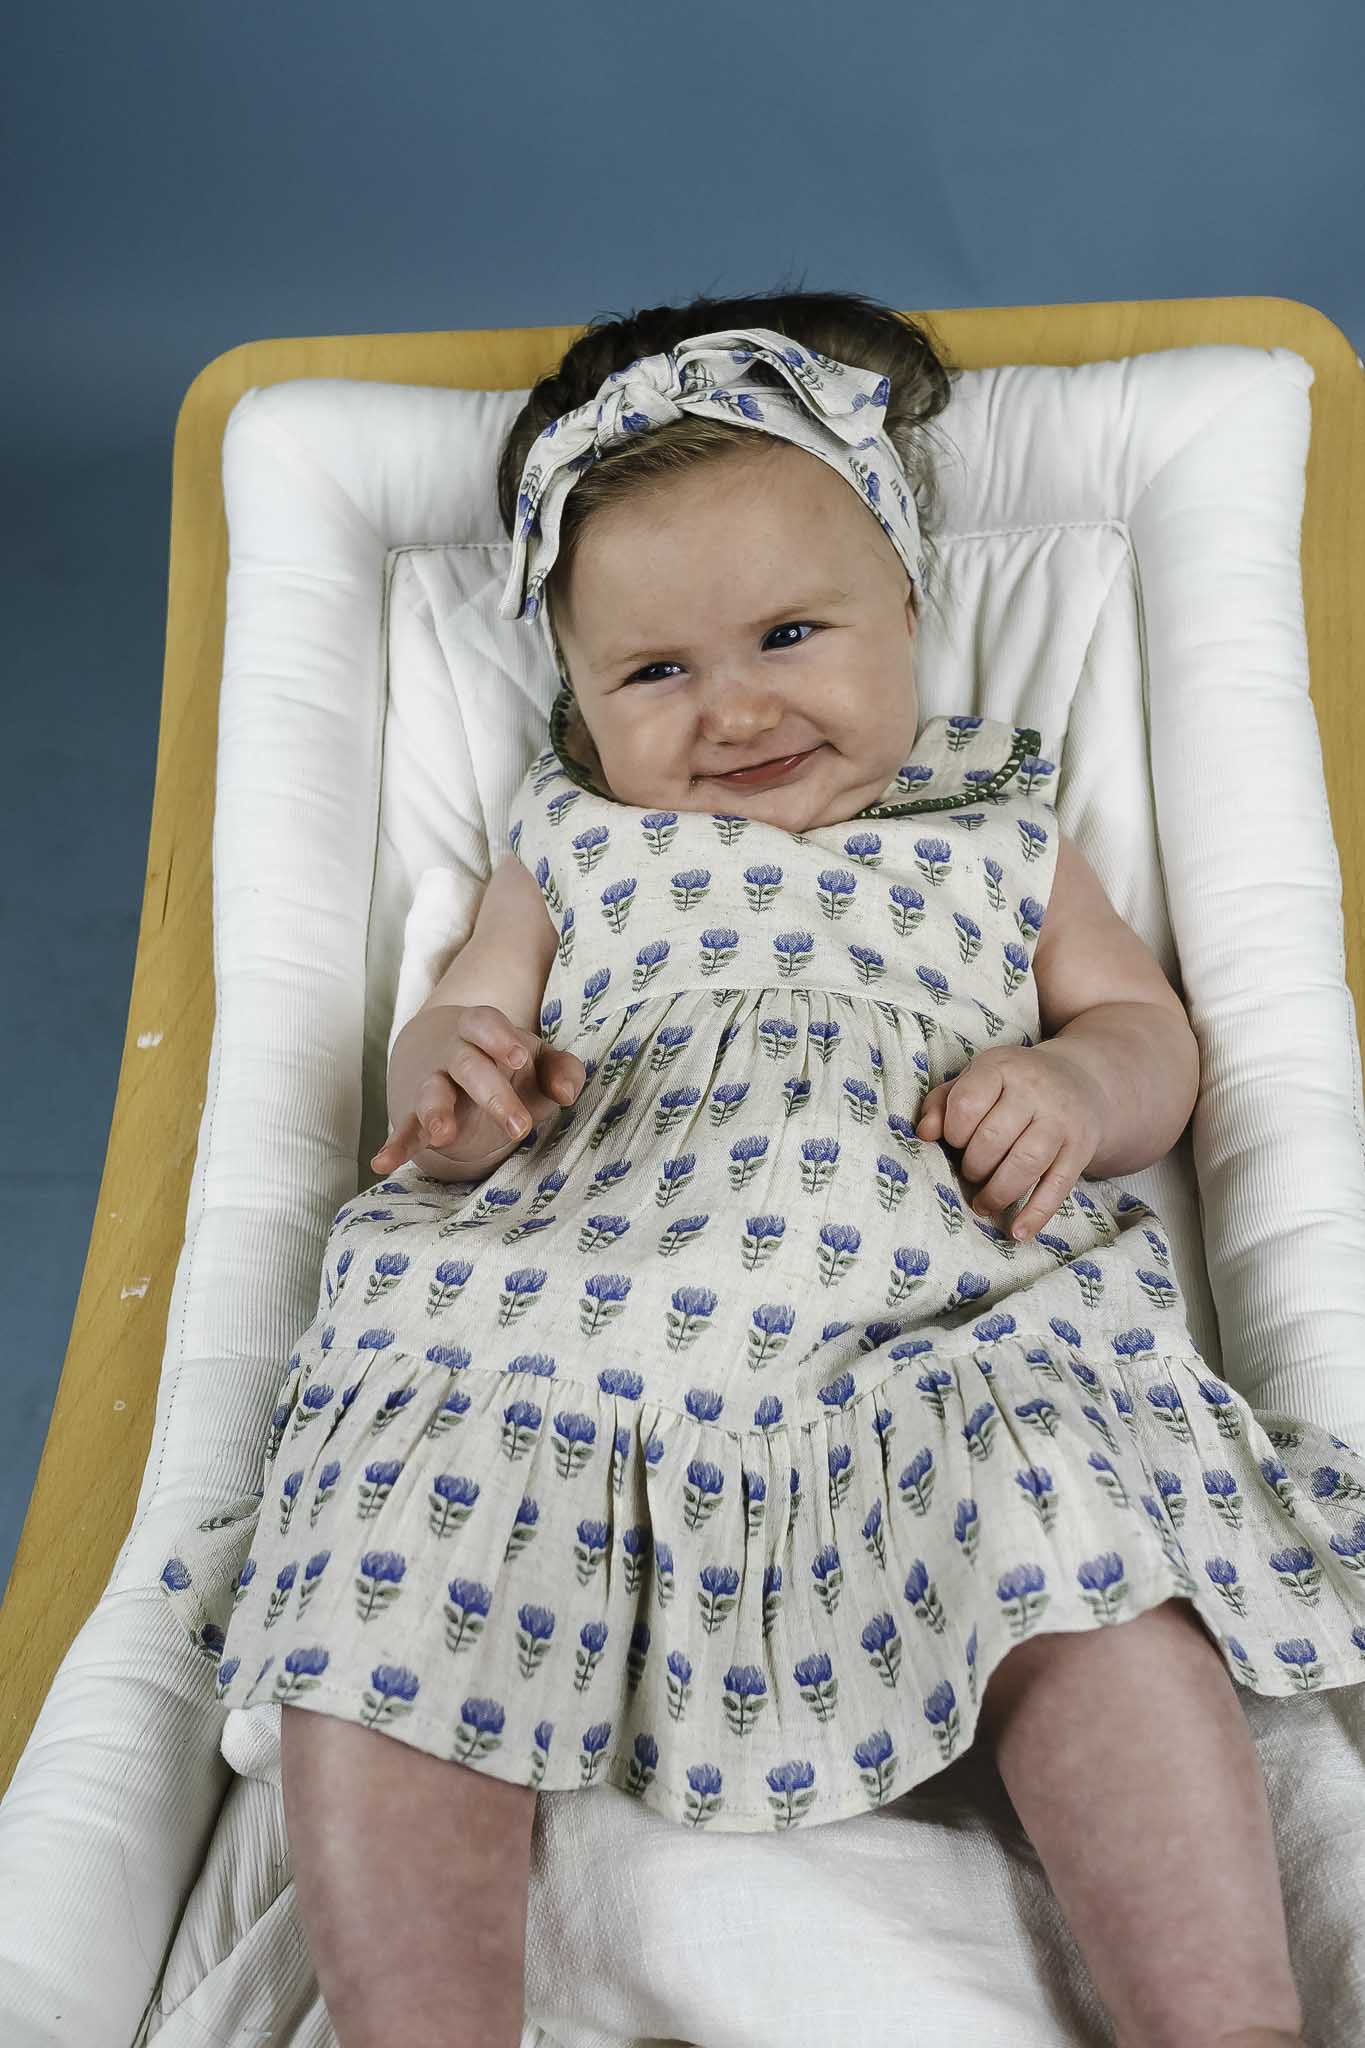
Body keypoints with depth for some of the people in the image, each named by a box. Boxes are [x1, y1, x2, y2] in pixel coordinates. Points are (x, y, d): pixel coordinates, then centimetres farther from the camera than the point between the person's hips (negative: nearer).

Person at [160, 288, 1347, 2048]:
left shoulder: (996, 832, 22)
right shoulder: (576, 846, 23)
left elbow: (1147, 1027, 20)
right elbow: (448, 1050, 21)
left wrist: (1076, 1081, -5)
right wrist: (453, 1076, -6)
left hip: (937, 1340, 0)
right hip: (553, 1322, 2)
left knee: (1101, 1598, -27)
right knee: (372, 1638, -20)